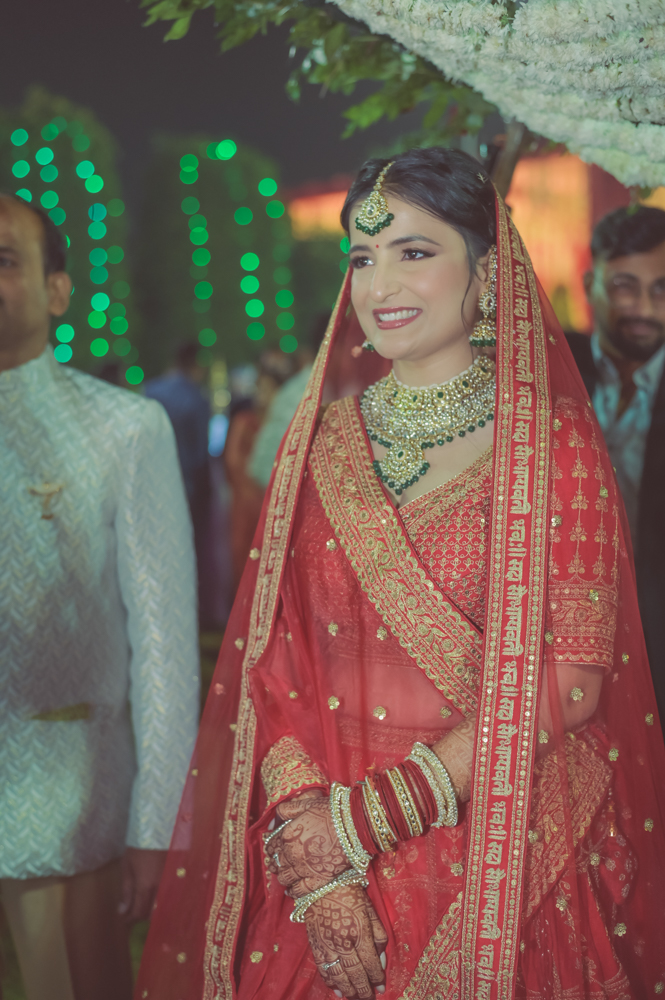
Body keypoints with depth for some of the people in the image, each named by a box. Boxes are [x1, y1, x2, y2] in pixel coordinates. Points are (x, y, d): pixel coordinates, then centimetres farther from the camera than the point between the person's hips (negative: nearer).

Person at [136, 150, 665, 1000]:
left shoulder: (553, 440, -5)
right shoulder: (318, 444, 4)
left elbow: (572, 675, -12)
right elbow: (272, 660, 0)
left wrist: (368, 815, -15)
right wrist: (316, 864, -12)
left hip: (506, 868, -3)